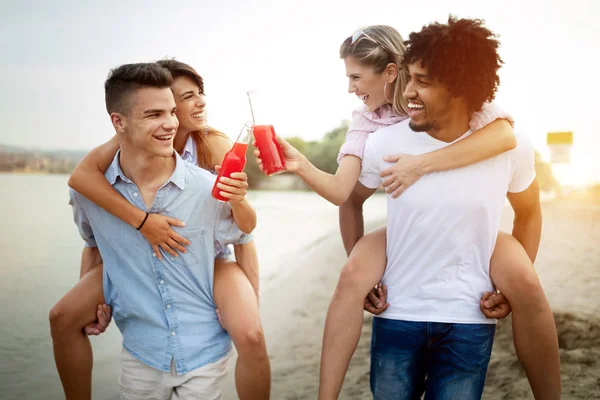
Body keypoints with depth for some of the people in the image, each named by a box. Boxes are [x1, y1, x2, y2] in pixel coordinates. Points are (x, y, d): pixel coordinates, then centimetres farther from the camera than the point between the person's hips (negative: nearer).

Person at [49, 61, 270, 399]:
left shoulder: (215, 145, -18)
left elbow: (247, 226, -17)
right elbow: (81, 175, -31)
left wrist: (238, 201, -39)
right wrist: (141, 219, -39)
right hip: (146, 256, 3)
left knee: (251, 336, -29)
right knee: (63, 318, -7)